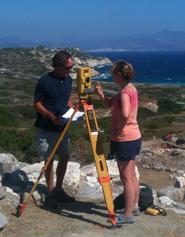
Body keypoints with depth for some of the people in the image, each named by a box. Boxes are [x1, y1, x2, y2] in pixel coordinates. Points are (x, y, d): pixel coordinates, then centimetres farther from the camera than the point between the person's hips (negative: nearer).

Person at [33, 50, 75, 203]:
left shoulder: (68, 80, 2)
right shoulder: (45, 81, -16)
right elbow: (37, 104, -11)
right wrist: (51, 116, -23)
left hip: (62, 127, 6)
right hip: (46, 129, -6)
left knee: (65, 156, 8)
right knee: (49, 160, 4)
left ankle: (59, 189, 22)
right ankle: (51, 192, 17)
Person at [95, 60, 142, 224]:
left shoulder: (125, 92, -19)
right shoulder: (130, 88, 11)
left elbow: (125, 114, -35)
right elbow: (109, 103, 17)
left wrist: (118, 129, -19)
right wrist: (101, 94, -1)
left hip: (124, 140, -10)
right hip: (134, 137, 10)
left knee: (126, 178, -2)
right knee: (131, 175, 18)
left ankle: (128, 215, 7)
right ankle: (134, 206, 31)